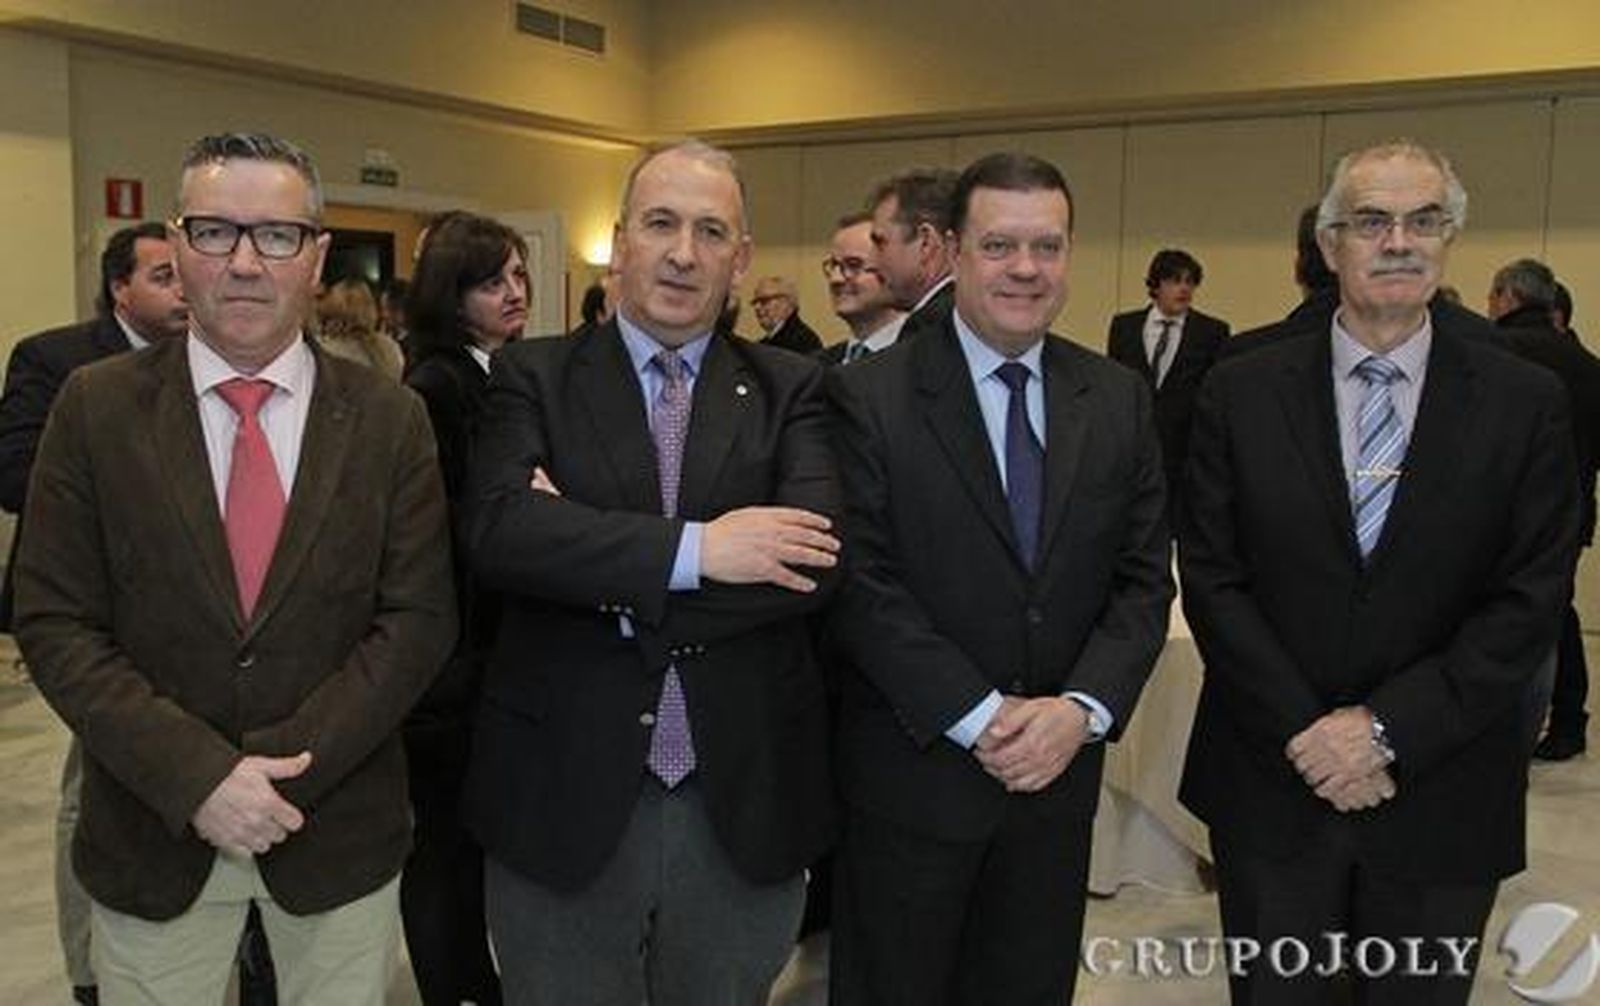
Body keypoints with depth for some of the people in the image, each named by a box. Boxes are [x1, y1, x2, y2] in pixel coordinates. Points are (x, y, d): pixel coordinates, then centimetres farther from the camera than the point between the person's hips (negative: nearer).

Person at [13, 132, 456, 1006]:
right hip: (152, 835, 0)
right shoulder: (96, 407, -4)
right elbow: (53, 623, -5)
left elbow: (417, 620, -6)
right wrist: (196, 776, -16)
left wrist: (284, 766, -15)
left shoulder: (390, 419, -4)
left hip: (339, 832, 1)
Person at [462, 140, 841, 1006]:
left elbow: (815, 558, -15)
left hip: (744, 801, 1)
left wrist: (591, 559, -16)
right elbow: (499, 530, -17)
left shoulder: (791, 389, 1)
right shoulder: (532, 376, 0)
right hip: (562, 799, 0)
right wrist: (693, 548, -23)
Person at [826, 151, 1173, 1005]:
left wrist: (1083, 709, -12)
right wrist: (979, 718, -16)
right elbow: (861, 584, -14)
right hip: (911, 772, -3)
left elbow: (1143, 579, 3)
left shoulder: (1120, 400, 4)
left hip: (1060, 768, 4)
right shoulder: (869, 397, -9)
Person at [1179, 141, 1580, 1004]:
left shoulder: (1525, 402, -2)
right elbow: (1211, 578, -5)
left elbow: (1530, 602, -6)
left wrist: (1389, 729, -14)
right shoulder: (1242, 391, -2)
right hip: (1271, 783, 0)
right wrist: (1309, 734, -12)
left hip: (1442, 797, 0)